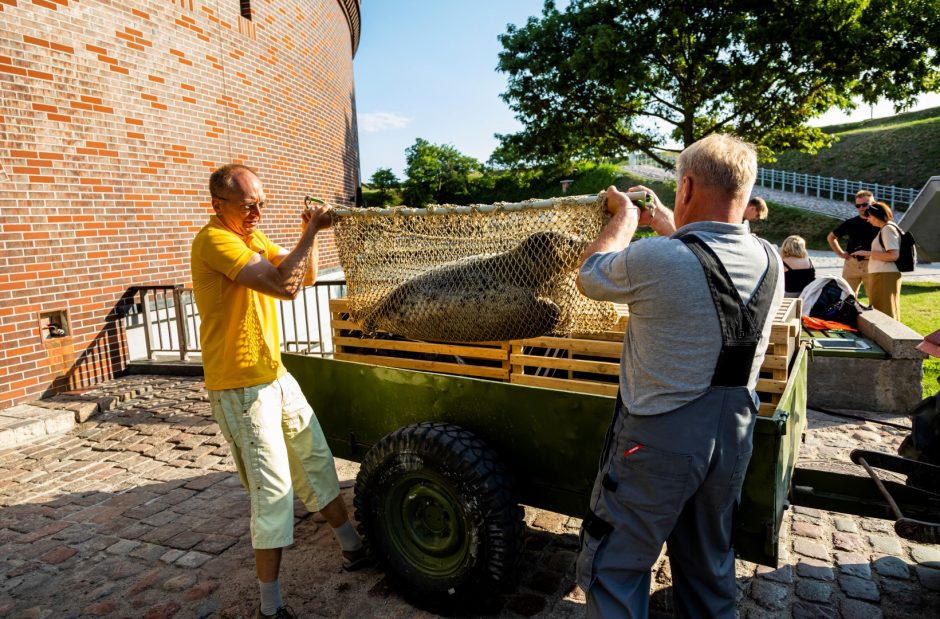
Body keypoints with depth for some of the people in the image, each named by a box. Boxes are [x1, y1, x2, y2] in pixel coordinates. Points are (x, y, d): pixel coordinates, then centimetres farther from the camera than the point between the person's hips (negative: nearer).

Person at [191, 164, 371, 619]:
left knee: (316, 460, 16)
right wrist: (311, 231, -22)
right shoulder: (214, 240, -18)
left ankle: (352, 548, 32)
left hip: (277, 376, 9)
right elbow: (284, 285, -30)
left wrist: (309, 232, -4)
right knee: (273, 489, -6)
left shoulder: (252, 237, 11)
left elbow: (306, 276, 11)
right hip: (241, 388, -9)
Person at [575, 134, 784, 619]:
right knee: (709, 568, 24)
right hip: (732, 438, 7)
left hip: (658, 442, -6)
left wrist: (625, 214, 10)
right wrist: (667, 225, 28)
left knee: (613, 570, 11)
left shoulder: (655, 260, -24)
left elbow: (588, 276, -4)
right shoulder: (771, 263, -3)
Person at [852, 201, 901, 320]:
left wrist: (868, 253, -15)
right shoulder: (884, 229, 18)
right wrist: (870, 256, 14)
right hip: (880, 275, 10)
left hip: (885, 276, -10)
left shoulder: (888, 229, -10)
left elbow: (893, 255, -20)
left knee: (883, 312, -6)